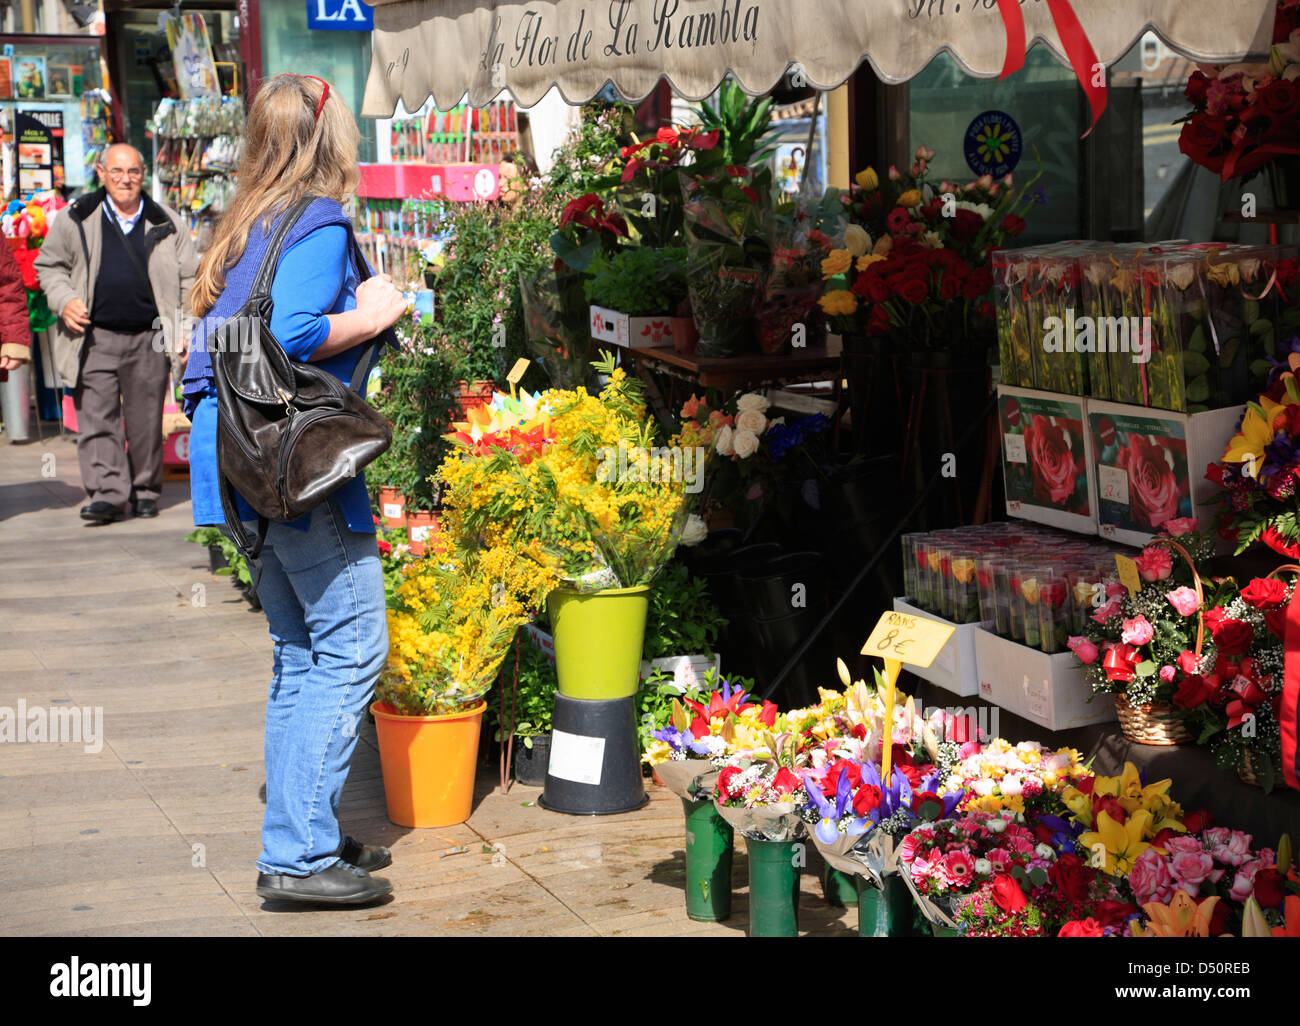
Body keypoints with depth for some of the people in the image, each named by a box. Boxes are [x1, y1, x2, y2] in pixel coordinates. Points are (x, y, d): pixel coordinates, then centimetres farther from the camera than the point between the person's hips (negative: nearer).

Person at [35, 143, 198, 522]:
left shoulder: (167, 223, 9)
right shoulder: (75, 220, 7)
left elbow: (189, 279, 13)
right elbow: (49, 266, 15)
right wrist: (64, 300, -4)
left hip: (148, 339, 1)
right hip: (96, 338, 0)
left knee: (146, 420, 6)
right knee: (96, 419, -7)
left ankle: (145, 491, 18)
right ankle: (107, 494, -8)